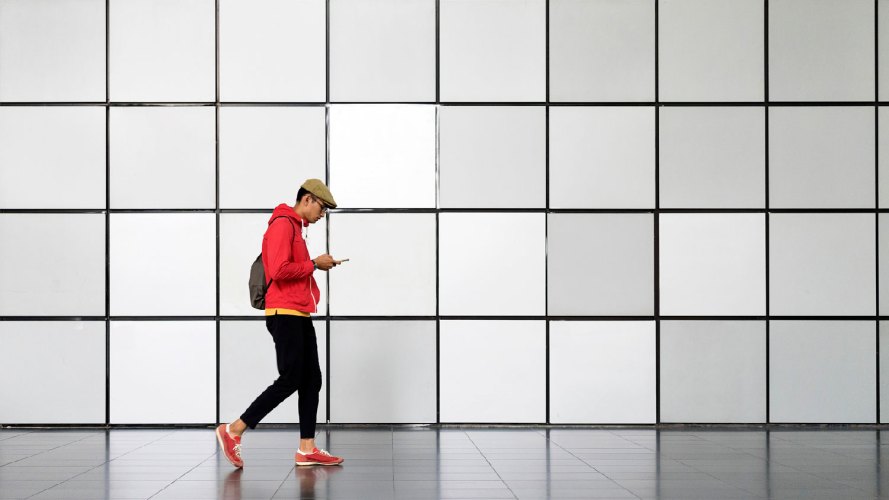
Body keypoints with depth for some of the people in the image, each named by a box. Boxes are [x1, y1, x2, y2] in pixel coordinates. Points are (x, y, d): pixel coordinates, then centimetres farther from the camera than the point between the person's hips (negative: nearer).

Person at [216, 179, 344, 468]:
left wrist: (318, 265, 8)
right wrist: (314, 264, -11)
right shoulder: (282, 224, -10)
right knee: (290, 380, -10)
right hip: (285, 314, -10)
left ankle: (307, 449, 8)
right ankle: (232, 431, -3)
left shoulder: (295, 227, 21)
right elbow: (279, 270, -21)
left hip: (299, 316, 10)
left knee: (311, 379, 6)